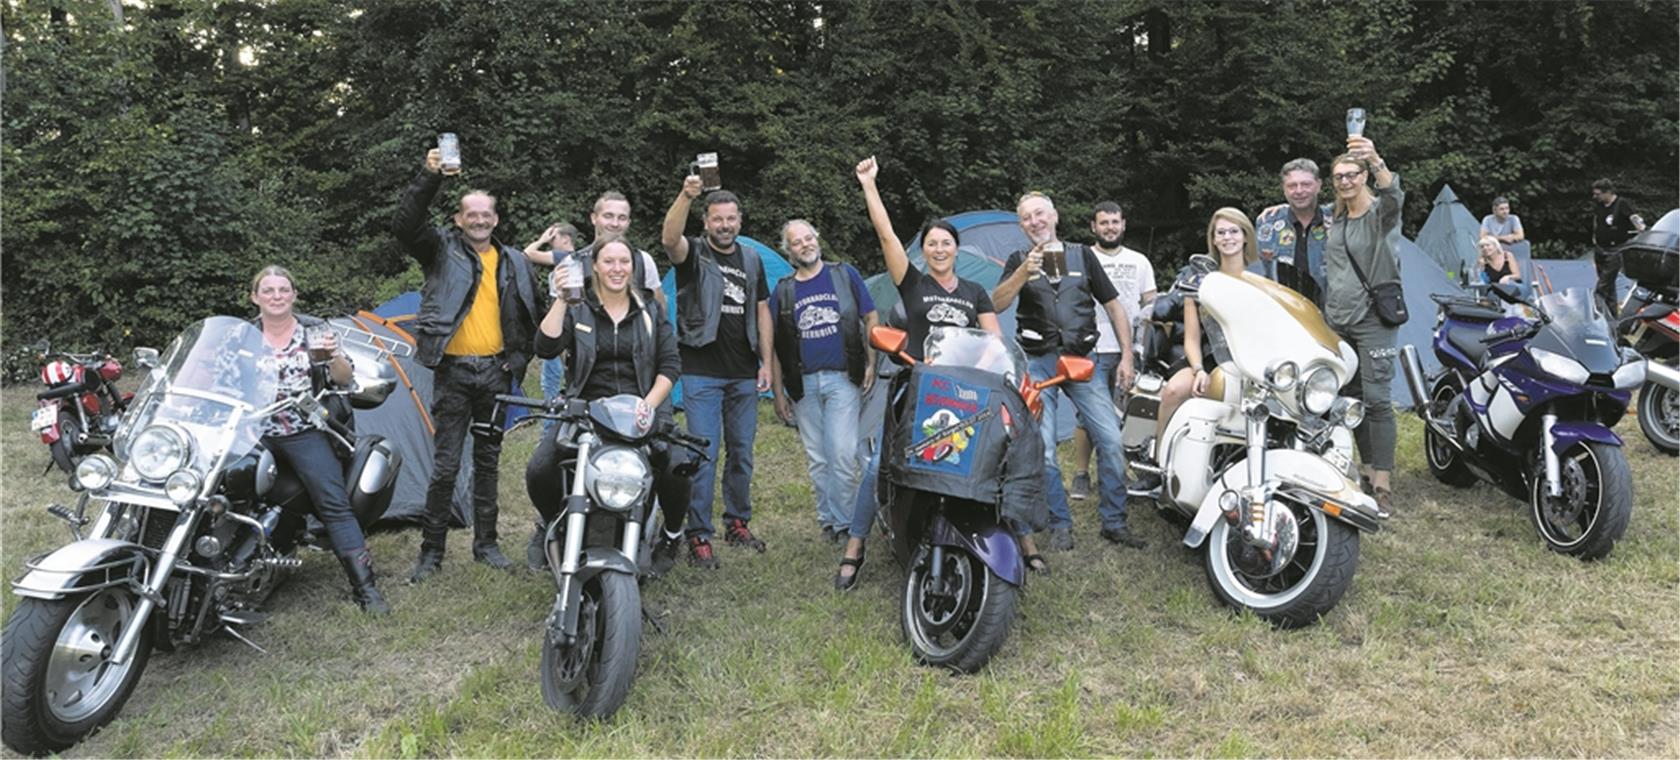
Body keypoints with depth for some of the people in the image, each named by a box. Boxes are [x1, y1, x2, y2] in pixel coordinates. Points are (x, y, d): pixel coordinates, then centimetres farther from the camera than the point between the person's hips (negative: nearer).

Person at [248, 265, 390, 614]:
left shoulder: (315, 329, 7)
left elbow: (344, 380, 4)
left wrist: (335, 355, -16)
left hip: (306, 433, -2)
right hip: (256, 434, 2)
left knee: (335, 503, -15)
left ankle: (365, 586, -16)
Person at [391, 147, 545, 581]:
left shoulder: (514, 262, 11)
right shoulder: (442, 250, 1)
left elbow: (535, 313, 18)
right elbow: (404, 225, -17)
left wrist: (521, 357, 8)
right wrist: (430, 177, -25)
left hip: (496, 372, 3)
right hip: (453, 372, -3)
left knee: (488, 462, 12)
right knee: (446, 465, -3)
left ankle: (486, 543, 22)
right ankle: (431, 550, 8)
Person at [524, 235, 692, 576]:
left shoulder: (651, 312, 11)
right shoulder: (576, 310, 6)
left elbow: (671, 365, 7)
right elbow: (546, 348, -10)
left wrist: (649, 404, -8)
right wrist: (561, 299, -18)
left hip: (641, 411, 0)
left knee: (677, 468, -27)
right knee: (539, 471, -22)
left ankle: (672, 534, 6)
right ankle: (550, 524, 15)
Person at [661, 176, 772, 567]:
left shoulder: (751, 260, 14)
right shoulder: (694, 253, -1)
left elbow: (762, 312, 15)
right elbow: (669, 238, -24)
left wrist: (766, 362, 7)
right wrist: (686, 195, -39)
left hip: (744, 374, 5)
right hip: (702, 373, -5)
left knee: (742, 453, 12)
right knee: (703, 455, -7)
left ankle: (737, 522, 25)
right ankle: (698, 535, -2)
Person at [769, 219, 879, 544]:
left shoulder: (845, 275, 6)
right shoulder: (783, 292, 9)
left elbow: (870, 319, 8)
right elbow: (773, 345, 10)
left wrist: (871, 363, -1)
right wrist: (778, 391, 5)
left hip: (843, 379, -2)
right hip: (803, 384, 3)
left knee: (842, 454, -11)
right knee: (817, 459, 8)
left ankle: (841, 522, 1)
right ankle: (828, 518, 20)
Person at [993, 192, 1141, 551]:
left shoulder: (1082, 255, 12)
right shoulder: (1019, 260, 9)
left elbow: (1113, 306, 13)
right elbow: (997, 304, -9)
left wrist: (1126, 356, 5)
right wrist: (1024, 271, -25)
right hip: (1038, 363, -1)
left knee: (1111, 440, -5)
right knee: (1042, 451, -5)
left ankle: (1115, 522, 8)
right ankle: (1060, 525, 8)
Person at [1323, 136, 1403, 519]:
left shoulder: (1380, 212, -7)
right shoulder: (1335, 218, 13)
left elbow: (1394, 195, -32)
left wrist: (1376, 160, -51)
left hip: (1373, 318, -7)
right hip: (1337, 319, 7)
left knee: (1376, 399, -11)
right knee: (1350, 396, 9)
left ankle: (1382, 486, -9)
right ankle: (1367, 467, 20)